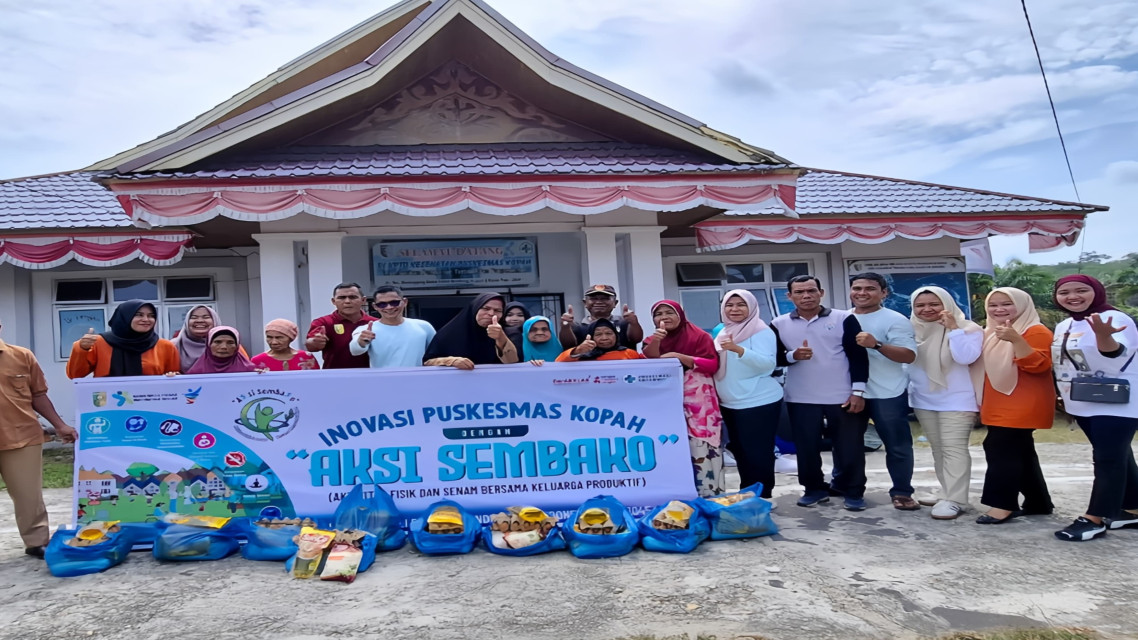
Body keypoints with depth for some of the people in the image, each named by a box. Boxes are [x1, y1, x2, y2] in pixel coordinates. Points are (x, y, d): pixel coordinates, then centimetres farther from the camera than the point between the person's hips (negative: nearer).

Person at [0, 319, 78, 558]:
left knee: (29, 495, 7)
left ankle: (37, 542, 18)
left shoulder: (22, 356, 3)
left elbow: (38, 395, 10)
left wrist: (59, 425, 5)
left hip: (23, 438, 1)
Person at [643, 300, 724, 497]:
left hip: (698, 403, -4)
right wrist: (656, 340, -22)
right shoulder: (653, 340, 12)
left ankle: (708, 494, 2)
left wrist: (679, 357, -17)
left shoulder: (699, 336, -2)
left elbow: (713, 364, -11)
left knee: (701, 448, -6)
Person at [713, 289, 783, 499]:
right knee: (740, 451, 15)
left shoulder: (761, 331, -11)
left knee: (757, 453, -3)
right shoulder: (722, 332, 11)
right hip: (729, 403, 8)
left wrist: (739, 350, -34)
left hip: (759, 402, -8)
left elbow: (768, 364, -23)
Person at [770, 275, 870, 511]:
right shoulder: (779, 324, 3)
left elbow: (858, 356, -3)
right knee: (806, 447, 8)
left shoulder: (844, 319, -2)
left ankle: (852, 492, 21)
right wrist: (792, 356, -17)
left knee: (849, 446, 5)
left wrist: (858, 391, -9)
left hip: (843, 396, -2)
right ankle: (814, 489, 25)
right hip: (800, 399, 2)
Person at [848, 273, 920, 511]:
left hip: (887, 394, -4)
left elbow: (909, 356, -16)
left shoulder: (895, 320, -8)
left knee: (897, 446, 3)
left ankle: (901, 492, 14)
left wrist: (876, 344, -28)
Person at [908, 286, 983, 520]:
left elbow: (966, 357, -24)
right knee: (938, 449, 11)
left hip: (957, 401, -5)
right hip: (924, 401, 6)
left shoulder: (967, 328, -9)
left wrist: (953, 328, -23)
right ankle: (949, 495, 20)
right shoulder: (912, 330, 4)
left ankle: (955, 500, -7)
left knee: (954, 449, -9)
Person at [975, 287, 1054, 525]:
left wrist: (1016, 340, -33)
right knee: (1020, 453, 14)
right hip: (999, 407, 9)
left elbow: (1038, 365, -24)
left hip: (1022, 407, -9)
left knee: (1001, 449, -14)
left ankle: (1003, 505, -10)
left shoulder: (1036, 331, -10)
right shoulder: (991, 333, 16)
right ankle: (1038, 503, 23)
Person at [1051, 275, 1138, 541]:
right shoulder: (1063, 326, 8)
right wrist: (1066, 395, 18)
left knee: (1108, 459, -5)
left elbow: (1114, 362, -31)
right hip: (1083, 404, 8)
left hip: (1116, 404, -8)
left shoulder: (1114, 319, -16)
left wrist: (1103, 335, -50)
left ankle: (1094, 519, -3)